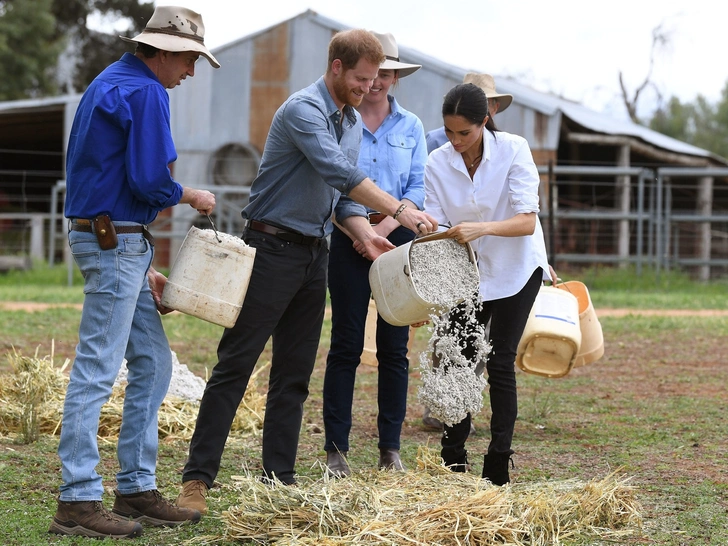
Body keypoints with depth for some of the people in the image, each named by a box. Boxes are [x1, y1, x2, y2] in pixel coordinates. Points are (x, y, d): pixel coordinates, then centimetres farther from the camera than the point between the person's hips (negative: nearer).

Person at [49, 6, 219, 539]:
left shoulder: (111, 83, 20)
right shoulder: (145, 94, -12)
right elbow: (149, 181, -21)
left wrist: (144, 269, 21)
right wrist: (191, 196, 1)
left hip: (119, 244, 11)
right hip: (116, 241, -11)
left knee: (153, 362, 13)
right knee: (98, 368, -9)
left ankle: (137, 489, 16)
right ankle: (78, 501, -7)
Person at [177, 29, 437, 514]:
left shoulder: (354, 123, 14)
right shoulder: (304, 110, -15)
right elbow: (338, 172, -28)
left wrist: (365, 234, -2)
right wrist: (398, 210, -32)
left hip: (314, 254, 8)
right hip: (273, 249, -8)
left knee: (295, 374, 9)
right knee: (236, 364, -7)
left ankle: (280, 478, 13)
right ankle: (198, 478, -6)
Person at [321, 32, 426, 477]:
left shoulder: (411, 127, 9)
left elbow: (419, 189, 4)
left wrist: (386, 226, -12)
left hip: (398, 238, 2)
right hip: (349, 238, -2)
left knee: (394, 346, 3)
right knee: (346, 344, -2)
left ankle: (391, 448, 10)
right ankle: (337, 449, 2)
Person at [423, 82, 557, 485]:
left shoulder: (513, 150, -20)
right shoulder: (438, 162, -11)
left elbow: (527, 221, -25)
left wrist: (481, 229, -43)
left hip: (515, 269, -3)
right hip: (467, 272, 3)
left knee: (500, 362, -8)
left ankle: (498, 465, -2)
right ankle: (453, 463, 12)